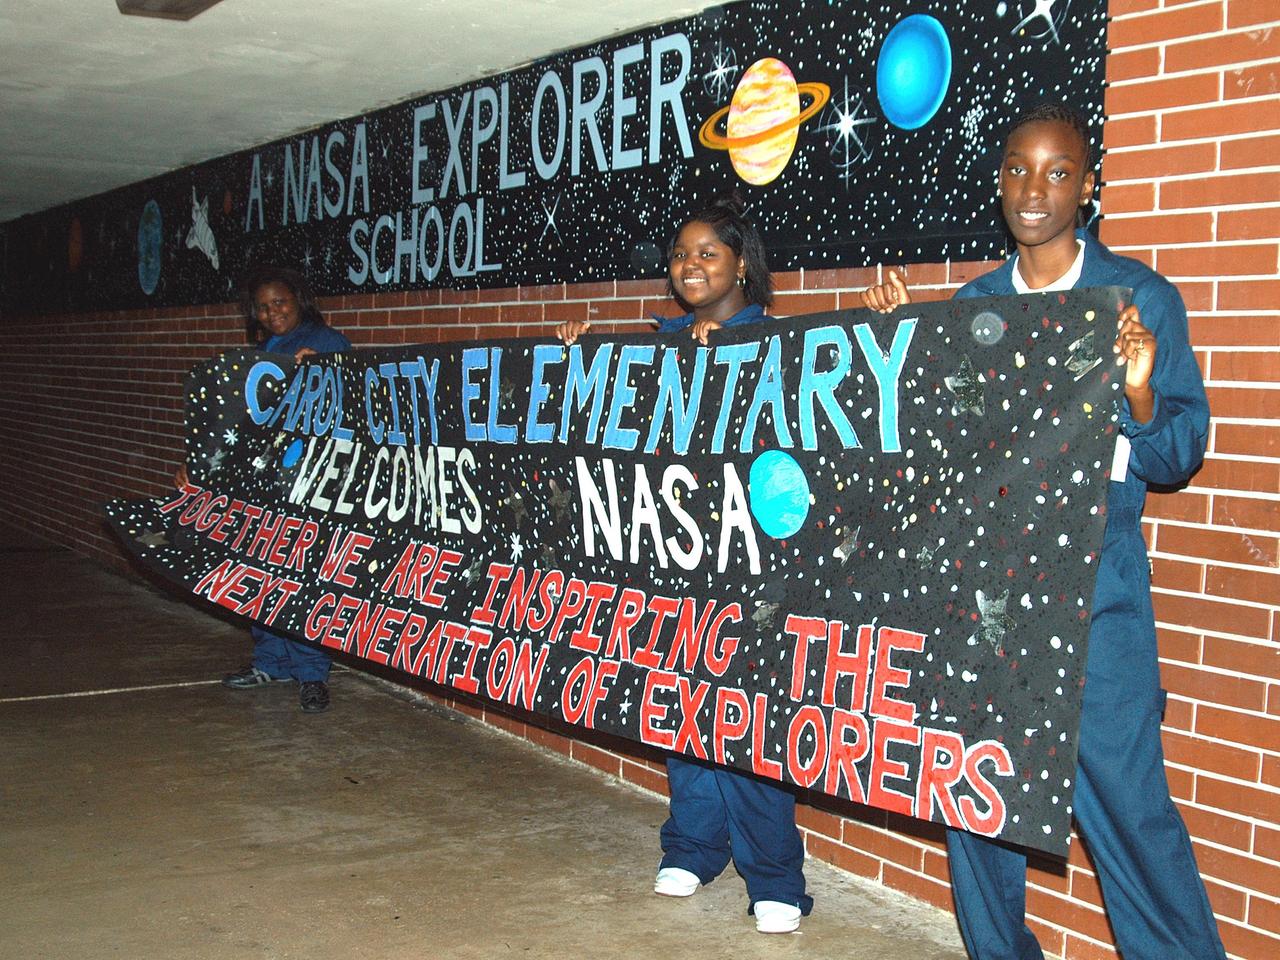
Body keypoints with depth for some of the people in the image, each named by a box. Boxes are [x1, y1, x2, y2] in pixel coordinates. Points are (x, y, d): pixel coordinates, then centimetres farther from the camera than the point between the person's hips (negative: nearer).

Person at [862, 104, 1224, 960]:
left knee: (1125, 798, -8)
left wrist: (1140, 395, -24)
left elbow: (1175, 459, -4)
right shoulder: (969, 305, 10)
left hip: (1093, 594, -4)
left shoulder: (1141, 297, -1)